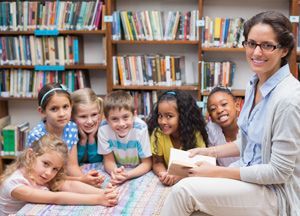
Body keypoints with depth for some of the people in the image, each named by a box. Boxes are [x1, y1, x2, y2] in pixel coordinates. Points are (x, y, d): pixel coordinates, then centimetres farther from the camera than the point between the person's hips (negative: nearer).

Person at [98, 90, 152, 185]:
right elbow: (109, 160, -8)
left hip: (139, 174, -2)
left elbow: (147, 163, -13)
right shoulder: (104, 129, -19)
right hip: (117, 170, 2)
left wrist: (127, 175, -30)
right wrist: (115, 172, -30)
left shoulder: (140, 128, -23)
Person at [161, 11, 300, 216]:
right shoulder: (255, 84, 3)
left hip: (276, 191, -7)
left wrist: (217, 172, -18)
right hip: (250, 174, 8)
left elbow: (279, 172, -21)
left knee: (184, 191, -19)